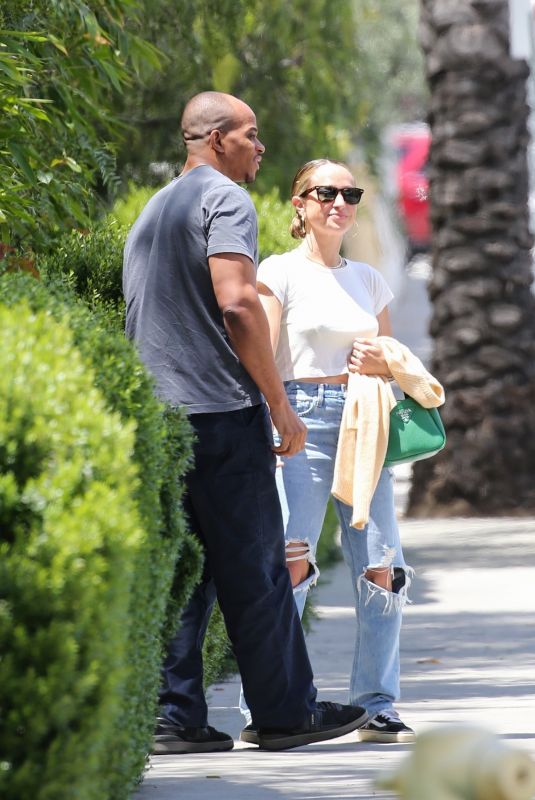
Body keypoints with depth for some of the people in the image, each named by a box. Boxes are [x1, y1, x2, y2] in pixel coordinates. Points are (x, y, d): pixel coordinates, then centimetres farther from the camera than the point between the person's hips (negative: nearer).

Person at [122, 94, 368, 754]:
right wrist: (280, 404, -14)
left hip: (156, 419, 8)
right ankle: (286, 712, 3)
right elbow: (237, 305, -18)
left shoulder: (150, 213, 23)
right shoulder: (224, 199, -6)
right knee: (254, 568, -2)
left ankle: (173, 717, 2)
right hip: (221, 410, -8)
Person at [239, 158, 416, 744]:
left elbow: (393, 363, 26)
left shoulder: (368, 280, 19)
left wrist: (381, 364, 2)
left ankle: (376, 706, 7)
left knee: (381, 568, -2)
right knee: (290, 562, -15)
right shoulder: (279, 273, 3)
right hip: (304, 421, -5)